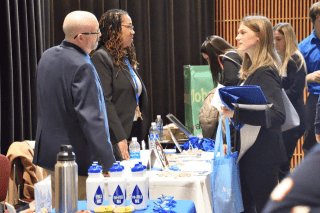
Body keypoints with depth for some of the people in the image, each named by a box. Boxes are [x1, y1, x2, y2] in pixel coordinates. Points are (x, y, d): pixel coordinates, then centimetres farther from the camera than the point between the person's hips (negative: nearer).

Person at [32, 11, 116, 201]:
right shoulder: (82, 67, -22)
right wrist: (108, 162, -22)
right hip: (75, 158, -9)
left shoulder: (48, 56, 6)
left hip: (48, 152, 9)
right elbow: (92, 119, -25)